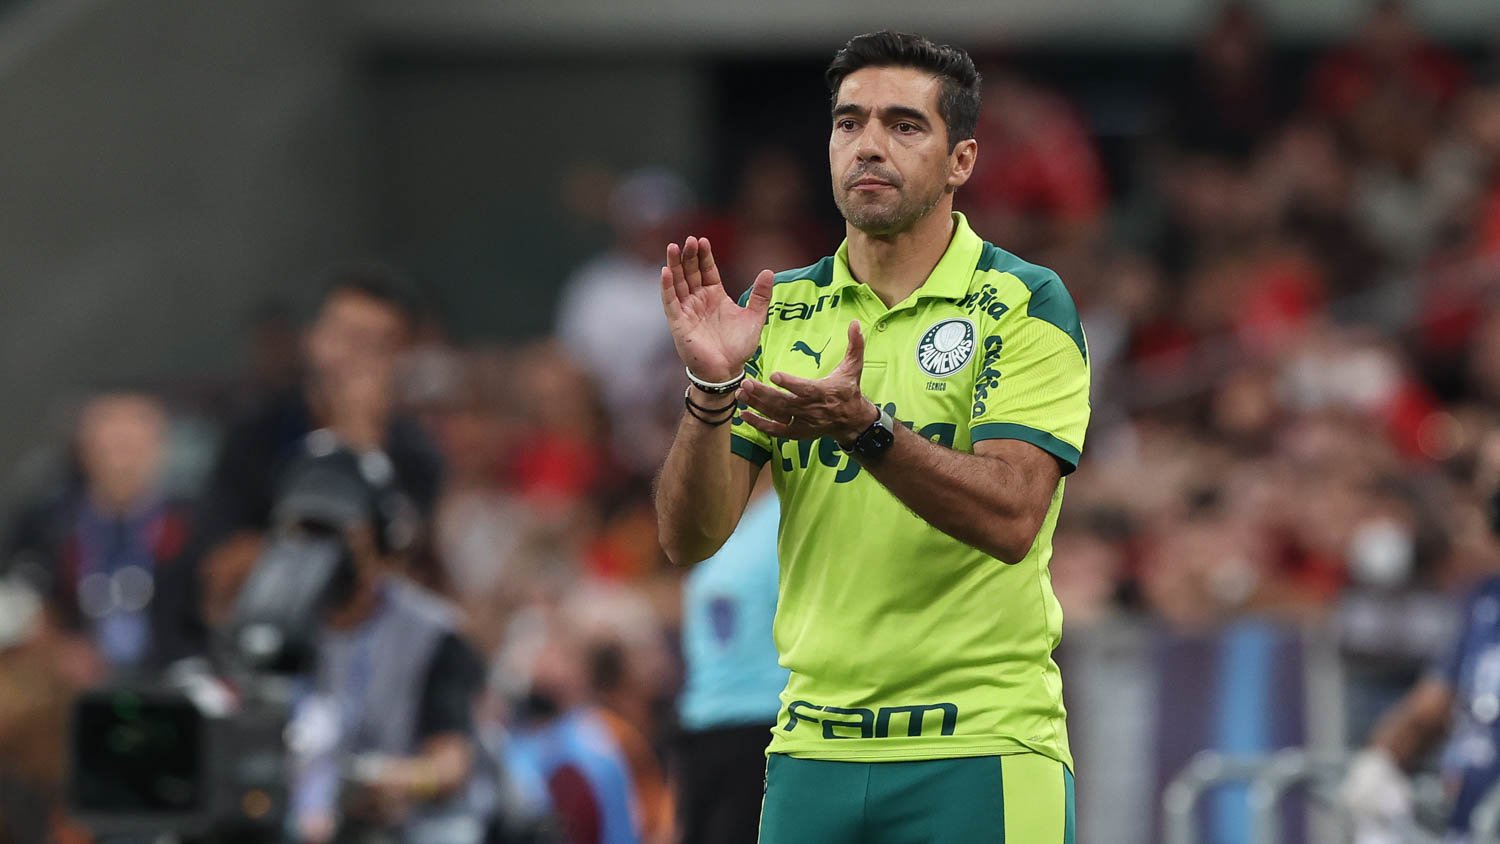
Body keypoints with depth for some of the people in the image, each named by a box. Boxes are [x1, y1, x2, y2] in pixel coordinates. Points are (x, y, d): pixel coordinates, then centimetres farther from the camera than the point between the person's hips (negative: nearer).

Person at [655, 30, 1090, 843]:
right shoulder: (782, 311, 8)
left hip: (981, 752, -3)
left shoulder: (1025, 305, -4)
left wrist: (864, 427, -31)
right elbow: (687, 537, 1)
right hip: (812, 744, 3)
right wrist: (711, 391, -16)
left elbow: (1009, 517, -18)